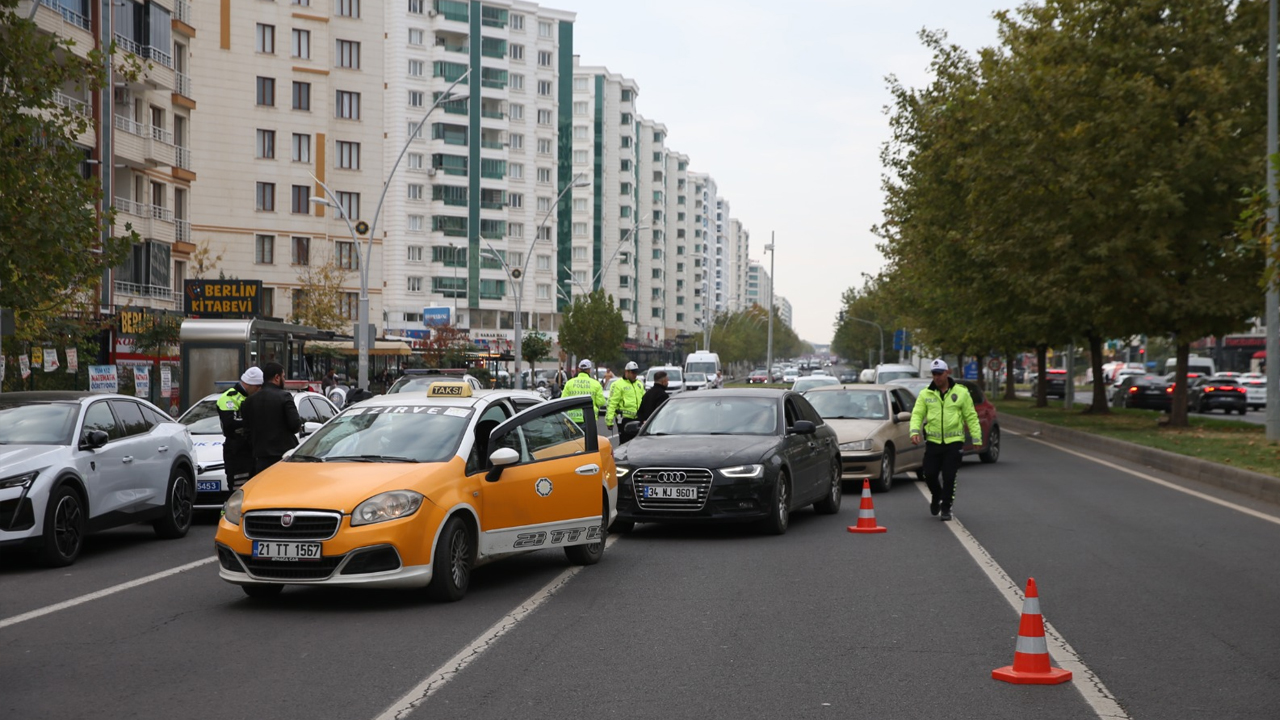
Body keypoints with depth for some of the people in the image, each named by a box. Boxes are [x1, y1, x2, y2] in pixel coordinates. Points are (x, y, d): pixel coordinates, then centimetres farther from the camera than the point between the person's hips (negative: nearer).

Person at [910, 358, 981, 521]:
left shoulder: (961, 392, 2)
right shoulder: (925, 394, 5)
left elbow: (971, 417, 5)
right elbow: (917, 414, 1)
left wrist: (976, 438, 1)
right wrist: (915, 431, -17)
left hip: (954, 441, -2)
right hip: (933, 441, 2)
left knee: (949, 477, -4)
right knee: (929, 475, 1)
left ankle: (946, 508, 10)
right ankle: (937, 496, 31)